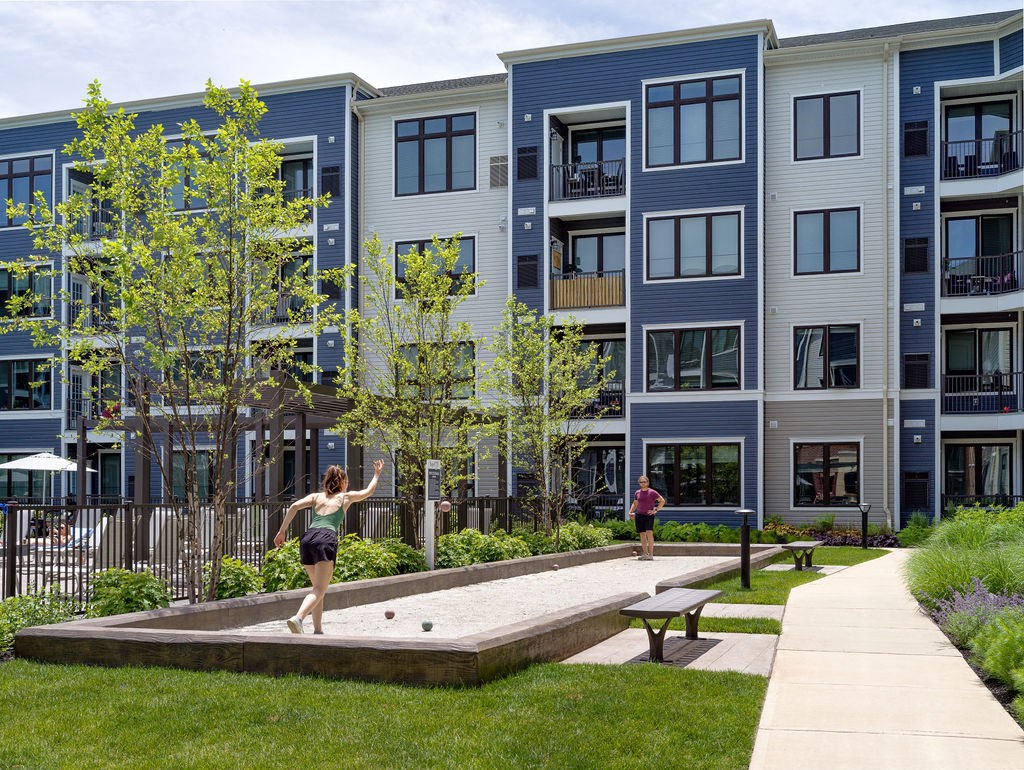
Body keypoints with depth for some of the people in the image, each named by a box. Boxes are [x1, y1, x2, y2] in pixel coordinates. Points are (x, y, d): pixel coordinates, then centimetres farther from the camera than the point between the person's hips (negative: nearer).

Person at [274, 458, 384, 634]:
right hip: (326, 538, -4)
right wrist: (377, 474, 53)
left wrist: (282, 531, 8)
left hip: (307, 538, 5)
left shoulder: (316, 496, 25)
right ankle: (298, 618, -35)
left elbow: (294, 506, 7)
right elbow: (368, 492, 38)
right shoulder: (346, 497, 20)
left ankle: (318, 630, 16)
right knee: (320, 589, -11)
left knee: (318, 587, 18)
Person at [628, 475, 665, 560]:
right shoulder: (637, 493, 13)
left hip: (649, 515, -5)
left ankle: (651, 554, -13)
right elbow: (634, 504, 25)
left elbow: (662, 501, 0)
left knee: (649, 533, -15)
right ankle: (645, 554, 10)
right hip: (639, 515, 5)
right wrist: (630, 512, 10)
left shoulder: (652, 492, -1)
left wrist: (656, 510, -7)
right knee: (642, 535, 5)